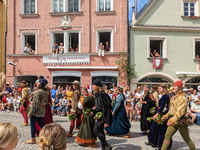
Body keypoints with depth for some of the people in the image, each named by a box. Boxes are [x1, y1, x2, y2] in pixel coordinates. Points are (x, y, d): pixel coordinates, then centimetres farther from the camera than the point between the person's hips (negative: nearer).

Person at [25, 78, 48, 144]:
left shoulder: (38, 92, -18)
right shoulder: (45, 92, 7)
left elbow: (35, 104, -20)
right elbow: (46, 102, 14)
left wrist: (30, 113, -15)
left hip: (36, 111, -8)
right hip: (42, 111, 8)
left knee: (32, 124, 6)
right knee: (41, 124, 17)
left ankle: (33, 139, 15)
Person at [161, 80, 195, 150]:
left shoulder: (182, 97, -13)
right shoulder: (173, 97, 14)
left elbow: (180, 111, -21)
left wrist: (172, 120, -27)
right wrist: (166, 116, 13)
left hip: (180, 121, -8)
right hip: (173, 121, 8)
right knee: (167, 136, 7)